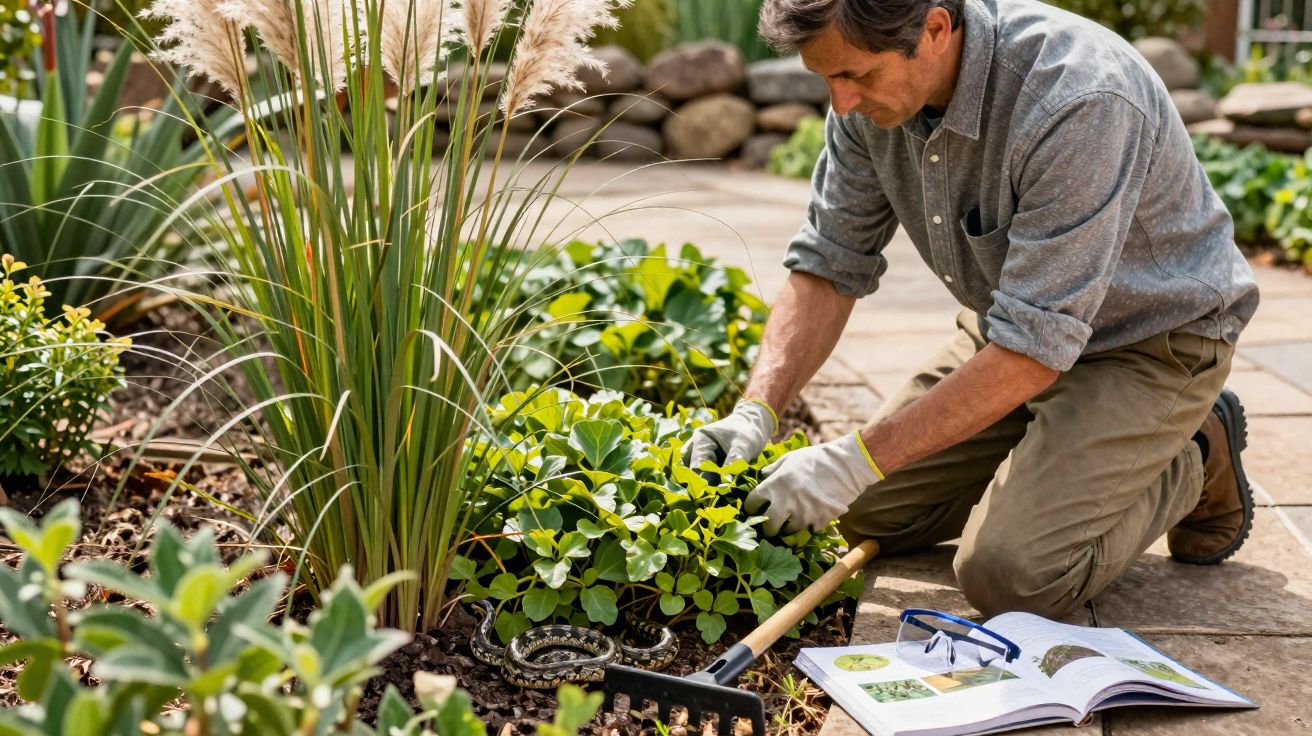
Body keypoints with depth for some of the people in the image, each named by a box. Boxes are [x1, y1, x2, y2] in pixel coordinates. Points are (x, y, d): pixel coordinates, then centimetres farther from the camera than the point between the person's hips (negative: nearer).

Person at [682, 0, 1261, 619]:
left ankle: (1194, 463, 6)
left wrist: (857, 459, -34)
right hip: (1015, 323, 7)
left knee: (1009, 575, -20)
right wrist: (757, 411, -19)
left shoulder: (1079, 100, -36)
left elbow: (1035, 349, -35)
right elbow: (830, 264, -6)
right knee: (870, 512, 4)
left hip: (1151, 340, -7)